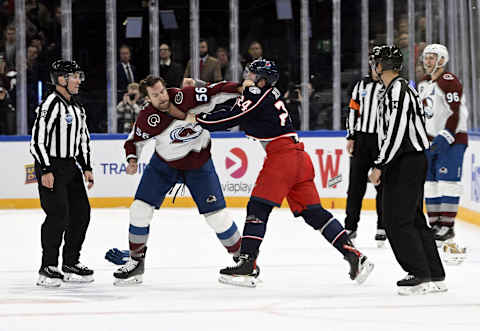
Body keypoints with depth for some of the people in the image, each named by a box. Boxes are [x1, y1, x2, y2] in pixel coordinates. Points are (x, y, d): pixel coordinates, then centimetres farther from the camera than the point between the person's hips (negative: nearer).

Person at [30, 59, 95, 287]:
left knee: (81, 213, 8)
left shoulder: (77, 107, 15)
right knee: (58, 215, -16)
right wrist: (45, 171, -23)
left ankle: (70, 264, 18)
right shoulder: (51, 104, -14)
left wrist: (87, 168, 15)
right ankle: (47, 268, -9)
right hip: (50, 167, -9)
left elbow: (83, 139, 23)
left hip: (70, 166, 9)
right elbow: (37, 139, -19)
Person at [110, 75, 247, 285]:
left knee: (217, 215, -5)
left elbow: (216, 92, -20)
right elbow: (134, 140, -4)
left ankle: (242, 258, 12)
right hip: (164, 164, 1)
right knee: (140, 208, -5)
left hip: (199, 164, -1)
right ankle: (136, 262, 11)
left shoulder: (186, 97, -24)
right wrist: (132, 159, -22)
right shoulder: (147, 119, -21)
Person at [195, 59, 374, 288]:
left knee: (258, 207, -6)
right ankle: (354, 256, 3)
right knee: (313, 212, 8)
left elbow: (231, 119, -9)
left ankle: (247, 266, -11)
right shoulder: (272, 94, 21)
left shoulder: (258, 95, -6)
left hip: (282, 155, -9)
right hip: (299, 158, 9)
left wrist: (199, 120, -1)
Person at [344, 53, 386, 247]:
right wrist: (351, 137, 9)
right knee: (355, 185, 4)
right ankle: (350, 226, 10)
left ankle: (382, 227, 7)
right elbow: (353, 110, 15)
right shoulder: (361, 85, 13)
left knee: (382, 185, -1)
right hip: (361, 138, 4)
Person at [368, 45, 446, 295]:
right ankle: (435, 277, 15)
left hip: (405, 164, -10)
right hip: (412, 162, 10)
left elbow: (396, 132, -23)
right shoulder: (400, 89, 17)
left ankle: (421, 276, -10)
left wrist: (380, 166, -20)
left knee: (398, 220, -9)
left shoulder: (397, 91, -16)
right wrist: (384, 165, 24)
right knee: (414, 220, 13)